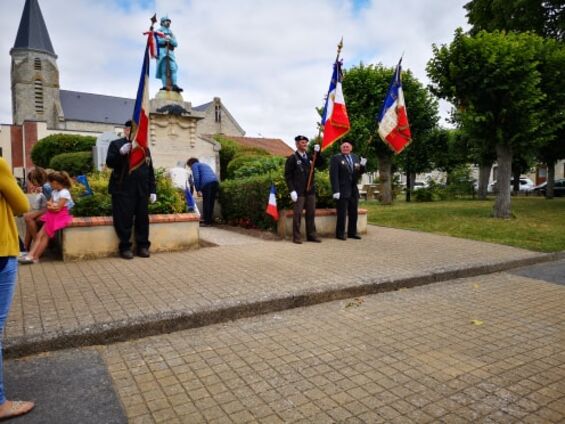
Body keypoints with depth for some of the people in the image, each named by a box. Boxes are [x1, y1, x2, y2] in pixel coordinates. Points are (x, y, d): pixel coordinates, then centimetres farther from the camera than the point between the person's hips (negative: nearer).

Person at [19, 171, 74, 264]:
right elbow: (49, 203, 10)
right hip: (52, 216, 8)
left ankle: (35, 257, -10)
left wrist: (51, 205, -1)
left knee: (45, 235, -12)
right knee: (40, 234, -7)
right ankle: (31, 254, -13)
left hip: (60, 217, -8)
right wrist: (52, 205, -10)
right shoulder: (54, 192, 16)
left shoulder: (64, 193, -14)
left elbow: (58, 208, -17)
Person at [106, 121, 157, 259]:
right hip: (123, 190, -4)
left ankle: (143, 246, 15)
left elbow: (150, 170, 16)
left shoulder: (145, 148, 18)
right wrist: (120, 153, -22)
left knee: (143, 219, 5)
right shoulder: (116, 144, 6)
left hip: (142, 191, 4)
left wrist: (152, 190, 9)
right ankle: (125, 247, 7)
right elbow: (109, 163, -5)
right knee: (124, 219, -4)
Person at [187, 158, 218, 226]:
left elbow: (196, 177, -2)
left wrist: (198, 189, 0)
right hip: (215, 181, 7)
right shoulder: (204, 165, 37)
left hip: (207, 183, -7)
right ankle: (210, 220, 14)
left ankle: (206, 222, -3)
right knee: (211, 202, 11)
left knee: (206, 202, -3)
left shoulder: (194, 165, 14)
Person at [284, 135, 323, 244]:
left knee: (311, 213, 9)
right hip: (299, 191, -6)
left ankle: (311, 235, 18)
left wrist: (317, 153, -7)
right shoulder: (292, 158, -3)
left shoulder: (309, 157, 14)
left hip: (310, 190, 6)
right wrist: (292, 190, -14)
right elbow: (288, 175, -7)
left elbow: (320, 164, 7)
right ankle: (296, 237, 7)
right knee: (298, 213, -2)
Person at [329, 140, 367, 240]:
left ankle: (352, 232, 19)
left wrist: (362, 165, -6)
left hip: (353, 190, 6)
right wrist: (336, 191, -18)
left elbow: (359, 173, 15)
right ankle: (340, 233, 7)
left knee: (353, 213, 9)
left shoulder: (355, 158, 14)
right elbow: (334, 176, -11)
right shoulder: (336, 158, -4)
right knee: (342, 213, -3)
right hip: (342, 191, -6)